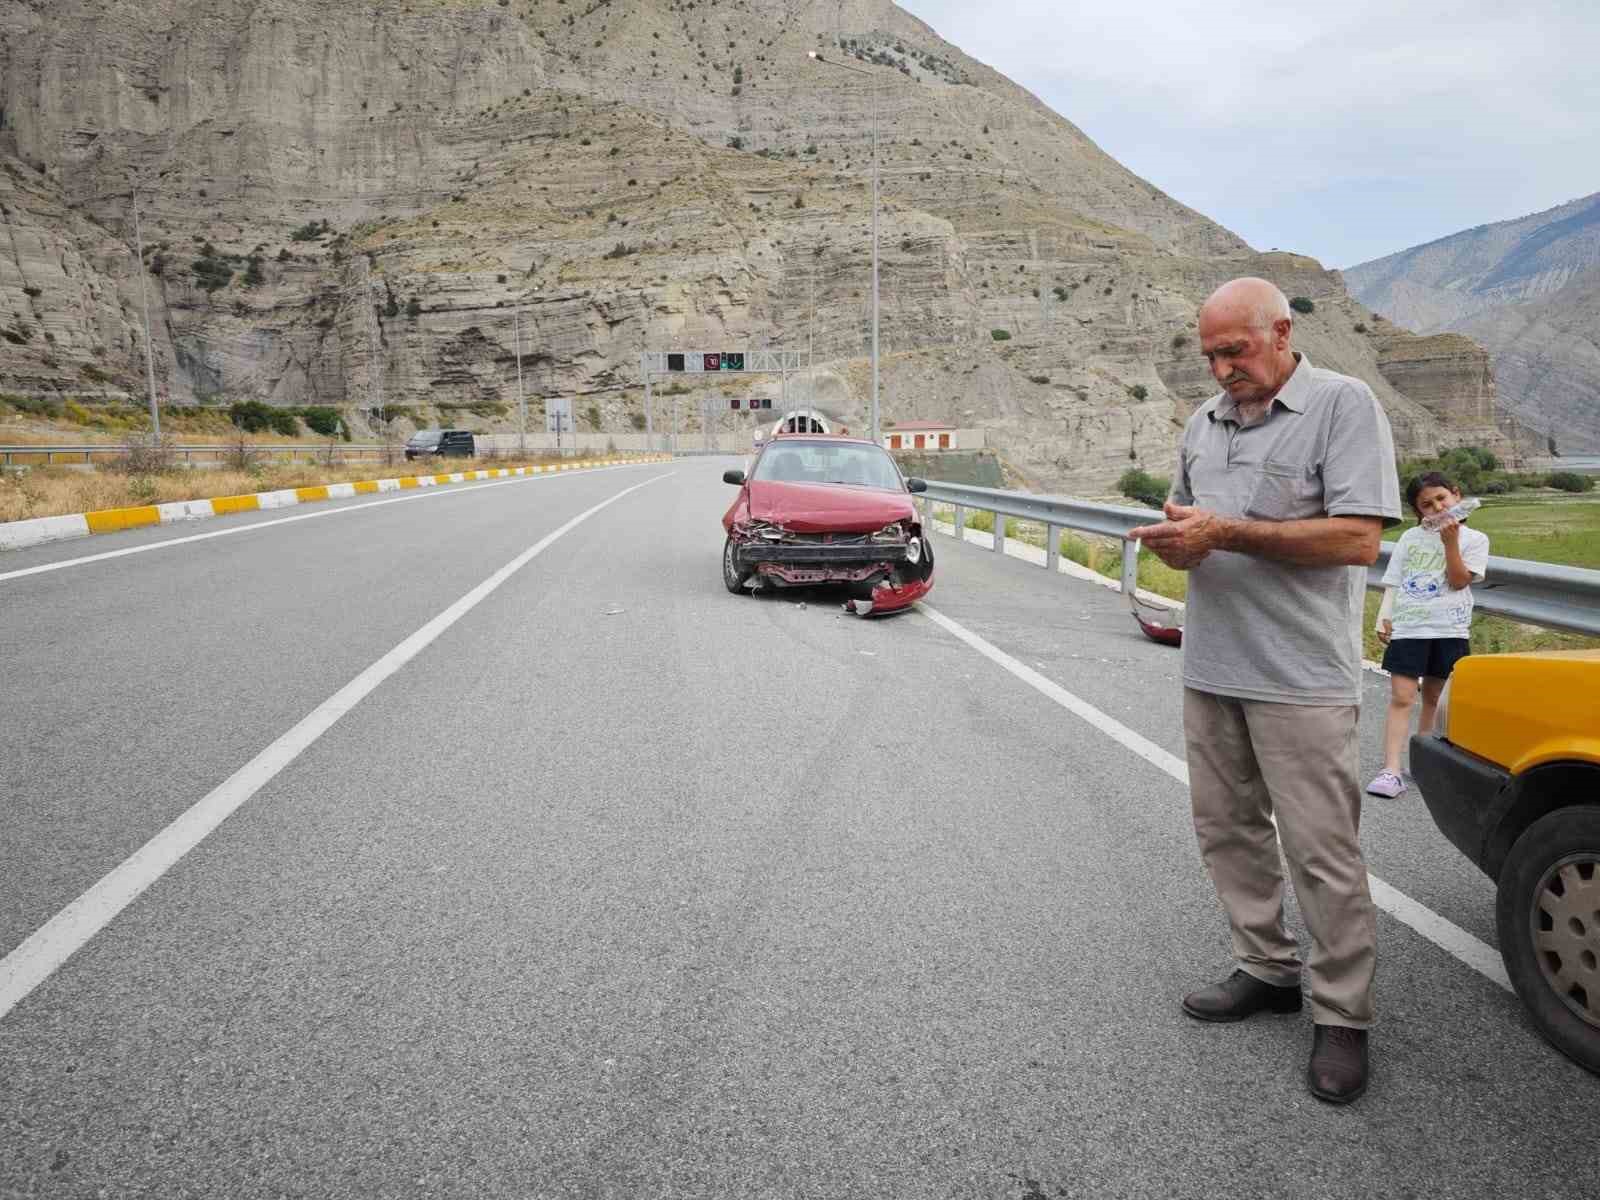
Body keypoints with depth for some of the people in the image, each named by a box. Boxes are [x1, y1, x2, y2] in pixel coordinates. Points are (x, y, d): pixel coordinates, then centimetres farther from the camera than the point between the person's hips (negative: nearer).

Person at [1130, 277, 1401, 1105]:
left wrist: (1227, 532, -20)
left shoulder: (1343, 405, -7)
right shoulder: (1205, 422, 13)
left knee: (1322, 852, -1)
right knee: (1227, 829, 13)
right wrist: (1173, 538, -3)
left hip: (1301, 676, -7)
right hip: (1210, 666, 7)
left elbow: (1358, 539, -16)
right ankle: (1267, 971, 29)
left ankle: (1342, 1019, 12)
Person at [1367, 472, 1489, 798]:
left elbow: (1459, 581, -5)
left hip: (1448, 629, -1)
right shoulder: (1410, 538, 12)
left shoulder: (1473, 539, 5)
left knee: (1434, 699, 7)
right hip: (1407, 627, 1)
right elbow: (1393, 583, 12)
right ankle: (1391, 771, -14)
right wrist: (1383, 617, 0)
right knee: (1401, 698, -8)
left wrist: (1450, 542, -13)